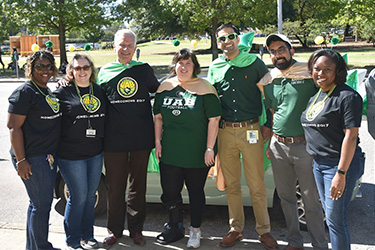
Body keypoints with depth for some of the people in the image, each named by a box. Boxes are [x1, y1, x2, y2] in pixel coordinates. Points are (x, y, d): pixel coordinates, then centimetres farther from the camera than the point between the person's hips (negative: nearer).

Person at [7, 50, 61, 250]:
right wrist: (20, 160, -21)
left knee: (39, 202, 16)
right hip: (32, 158, -9)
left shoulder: (47, 91, 15)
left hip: (48, 157, 9)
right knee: (42, 203, -2)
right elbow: (14, 127, -17)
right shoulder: (25, 92, -12)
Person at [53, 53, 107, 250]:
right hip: (71, 154, -5)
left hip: (95, 154, 5)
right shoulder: (63, 92, -6)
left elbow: (105, 117, 18)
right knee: (78, 197, 0)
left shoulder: (99, 91, 9)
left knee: (90, 196, 14)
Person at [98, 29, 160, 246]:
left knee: (138, 185, 9)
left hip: (141, 138, 1)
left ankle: (136, 229, 22)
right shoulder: (105, 71, 7)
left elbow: (159, 91, 21)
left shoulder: (144, 70, 8)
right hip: (114, 140, 0)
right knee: (115, 186, 6)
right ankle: (115, 229, 21)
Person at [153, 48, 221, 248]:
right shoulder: (165, 87, 7)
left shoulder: (204, 88, -5)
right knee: (170, 192, 9)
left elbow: (213, 120, -7)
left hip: (197, 155, -3)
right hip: (169, 153, 4)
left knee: (196, 192, 9)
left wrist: (209, 148, -11)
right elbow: (158, 117, 13)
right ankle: (175, 227, 30)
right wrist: (158, 142, 6)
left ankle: (195, 231, 25)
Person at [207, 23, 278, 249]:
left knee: (257, 185, 1)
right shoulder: (215, 67, 10)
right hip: (225, 132, 3)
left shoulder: (254, 62, 1)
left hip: (251, 130, -3)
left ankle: (264, 231, 15)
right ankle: (236, 229, 22)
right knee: (231, 185, 10)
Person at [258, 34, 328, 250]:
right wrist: (270, 142, 14)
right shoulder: (268, 81, 9)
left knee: (311, 200, 2)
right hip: (278, 146, 5)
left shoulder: (309, 73, -6)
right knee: (286, 197, 14)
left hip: (304, 145, -5)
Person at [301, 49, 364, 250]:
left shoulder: (347, 96, -14)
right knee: (329, 214, 16)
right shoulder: (315, 96, 12)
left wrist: (341, 173, -23)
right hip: (319, 163, 8)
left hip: (340, 163, -8)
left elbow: (350, 137, -19)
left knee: (336, 218, -3)